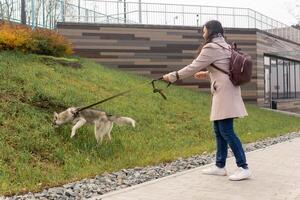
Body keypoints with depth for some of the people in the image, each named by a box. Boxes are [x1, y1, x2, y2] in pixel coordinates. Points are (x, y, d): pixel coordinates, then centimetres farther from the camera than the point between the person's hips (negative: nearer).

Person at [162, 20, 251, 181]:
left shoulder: (211, 47, -10)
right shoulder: (223, 46, 19)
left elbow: (193, 67, -9)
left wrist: (173, 76, 0)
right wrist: (207, 74, 33)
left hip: (224, 91, -10)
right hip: (223, 91, 10)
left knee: (226, 131, -10)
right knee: (219, 130, 11)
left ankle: (243, 168, -8)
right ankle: (220, 166, 17)